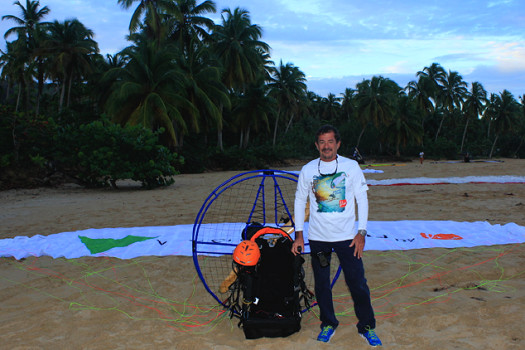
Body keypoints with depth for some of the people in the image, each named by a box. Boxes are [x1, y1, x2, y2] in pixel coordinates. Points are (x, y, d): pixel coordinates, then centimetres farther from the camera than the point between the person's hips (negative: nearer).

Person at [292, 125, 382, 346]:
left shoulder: (351, 167, -2)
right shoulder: (307, 170, 1)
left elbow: (362, 199, 2)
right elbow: (300, 201, 9)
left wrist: (361, 233, -5)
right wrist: (299, 235, 4)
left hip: (347, 236, -1)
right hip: (318, 237, 1)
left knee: (357, 283, 1)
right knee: (321, 283, 8)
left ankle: (367, 326, 20)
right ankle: (328, 324, 28)